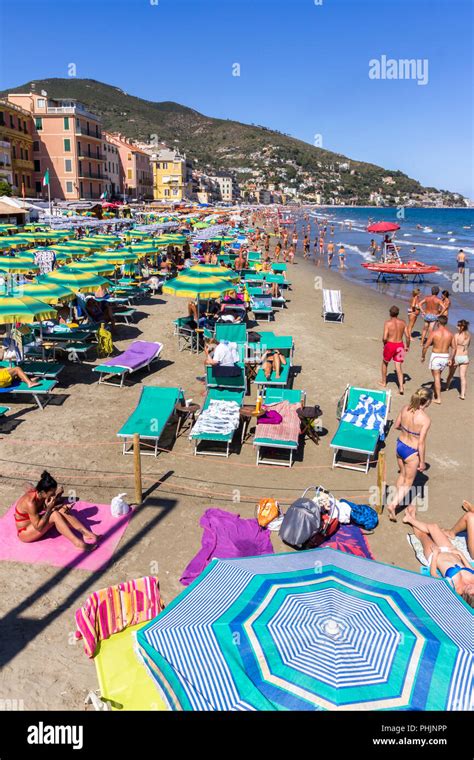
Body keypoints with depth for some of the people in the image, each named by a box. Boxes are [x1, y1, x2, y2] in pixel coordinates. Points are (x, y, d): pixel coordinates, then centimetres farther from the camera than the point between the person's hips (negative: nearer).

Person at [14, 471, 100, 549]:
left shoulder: (37, 492, -10)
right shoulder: (31, 503, -32)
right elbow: (38, 527, -30)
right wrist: (49, 508, -31)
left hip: (34, 522, 8)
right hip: (25, 533, -8)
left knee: (61, 510, -12)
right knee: (54, 515, -29)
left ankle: (86, 533, -14)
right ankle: (78, 543, -31)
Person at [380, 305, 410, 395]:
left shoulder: (388, 323, -12)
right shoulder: (402, 322, 0)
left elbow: (385, 338, -17)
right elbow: (407, 336, -1)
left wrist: (384, 344, 4)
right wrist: (407, 346, 13)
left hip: (390, 345, -3)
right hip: (400, 345, 3)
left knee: (385, 363, 22)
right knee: (399, 367, 7)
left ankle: (384, 382, 35)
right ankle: (401, 387, -4)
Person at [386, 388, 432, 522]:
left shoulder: (406, 408, -11)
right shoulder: (425, 419, -27)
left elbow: (396, 426, 3)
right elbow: (421, 443, -21)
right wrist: (422, 462, -9)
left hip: (400, 445, 6)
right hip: (412, 452, -6)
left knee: (402, 474, 29)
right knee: (408, 482, 15)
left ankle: (397, 498, 46)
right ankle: (393, 504, 6)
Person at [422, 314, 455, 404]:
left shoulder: (434, 333, -14)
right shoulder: (450, 333, -1)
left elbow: (426, 346, -11)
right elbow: (454, 348, 3)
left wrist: (423, 356, 3)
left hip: (436, 356, -4)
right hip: (445, 356, 4)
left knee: (436, 377, 2)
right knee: (438, 375, 23)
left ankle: (438, 398, 2)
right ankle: (436, 393, 35)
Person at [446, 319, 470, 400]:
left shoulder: (456, 335, -16)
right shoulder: (468, 335, 1)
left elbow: (454, 349, -19)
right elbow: (467, 346, 13)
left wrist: (451, 359, -15)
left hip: (456, 357, -4)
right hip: (465, 357, 4)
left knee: (451, 374, 19)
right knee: (463, 376, 4)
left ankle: (447, 387, 41)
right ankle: (463, 394, -1)